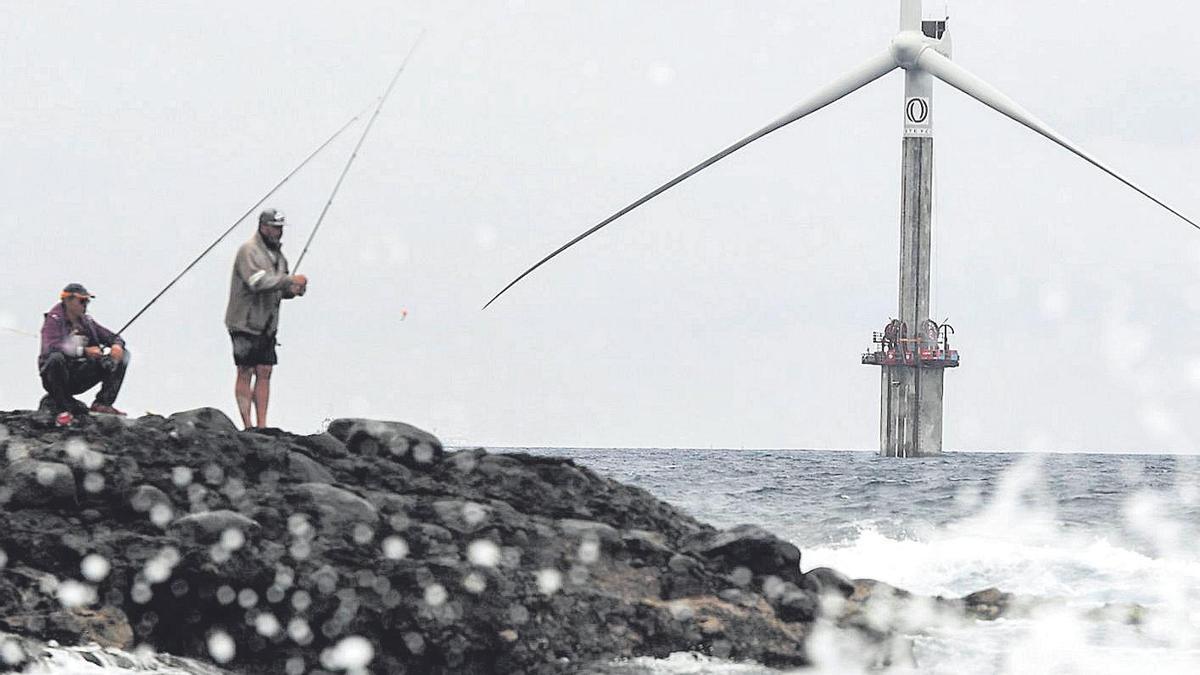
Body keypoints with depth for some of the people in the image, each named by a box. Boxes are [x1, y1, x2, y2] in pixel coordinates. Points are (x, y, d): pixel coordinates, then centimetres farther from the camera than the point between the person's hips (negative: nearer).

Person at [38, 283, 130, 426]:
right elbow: (50, 347, -28)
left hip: (80, 379, 6)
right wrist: (84, 351, -34)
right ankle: (62, 409, -25)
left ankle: (103, 403, -7)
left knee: (122, 356, -2)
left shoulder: (86, 321, 9)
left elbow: (113, 337, 14)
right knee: (56, 358, -40)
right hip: (57, 377, -6)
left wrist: (117, 345, -13)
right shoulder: (54, 320, -10)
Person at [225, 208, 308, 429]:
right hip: (245, 323, -8)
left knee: (264, 373, 4)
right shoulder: (249, 251, -12)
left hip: (267, 326, 8)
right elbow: (258, 282, -26)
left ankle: (262, 425, 5)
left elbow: (279, 289, 22)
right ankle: (247, 426, -3)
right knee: (245, 373, -4)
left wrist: (292, 290, -1)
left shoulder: (277, 254, 15)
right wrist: (290, 280, -26)